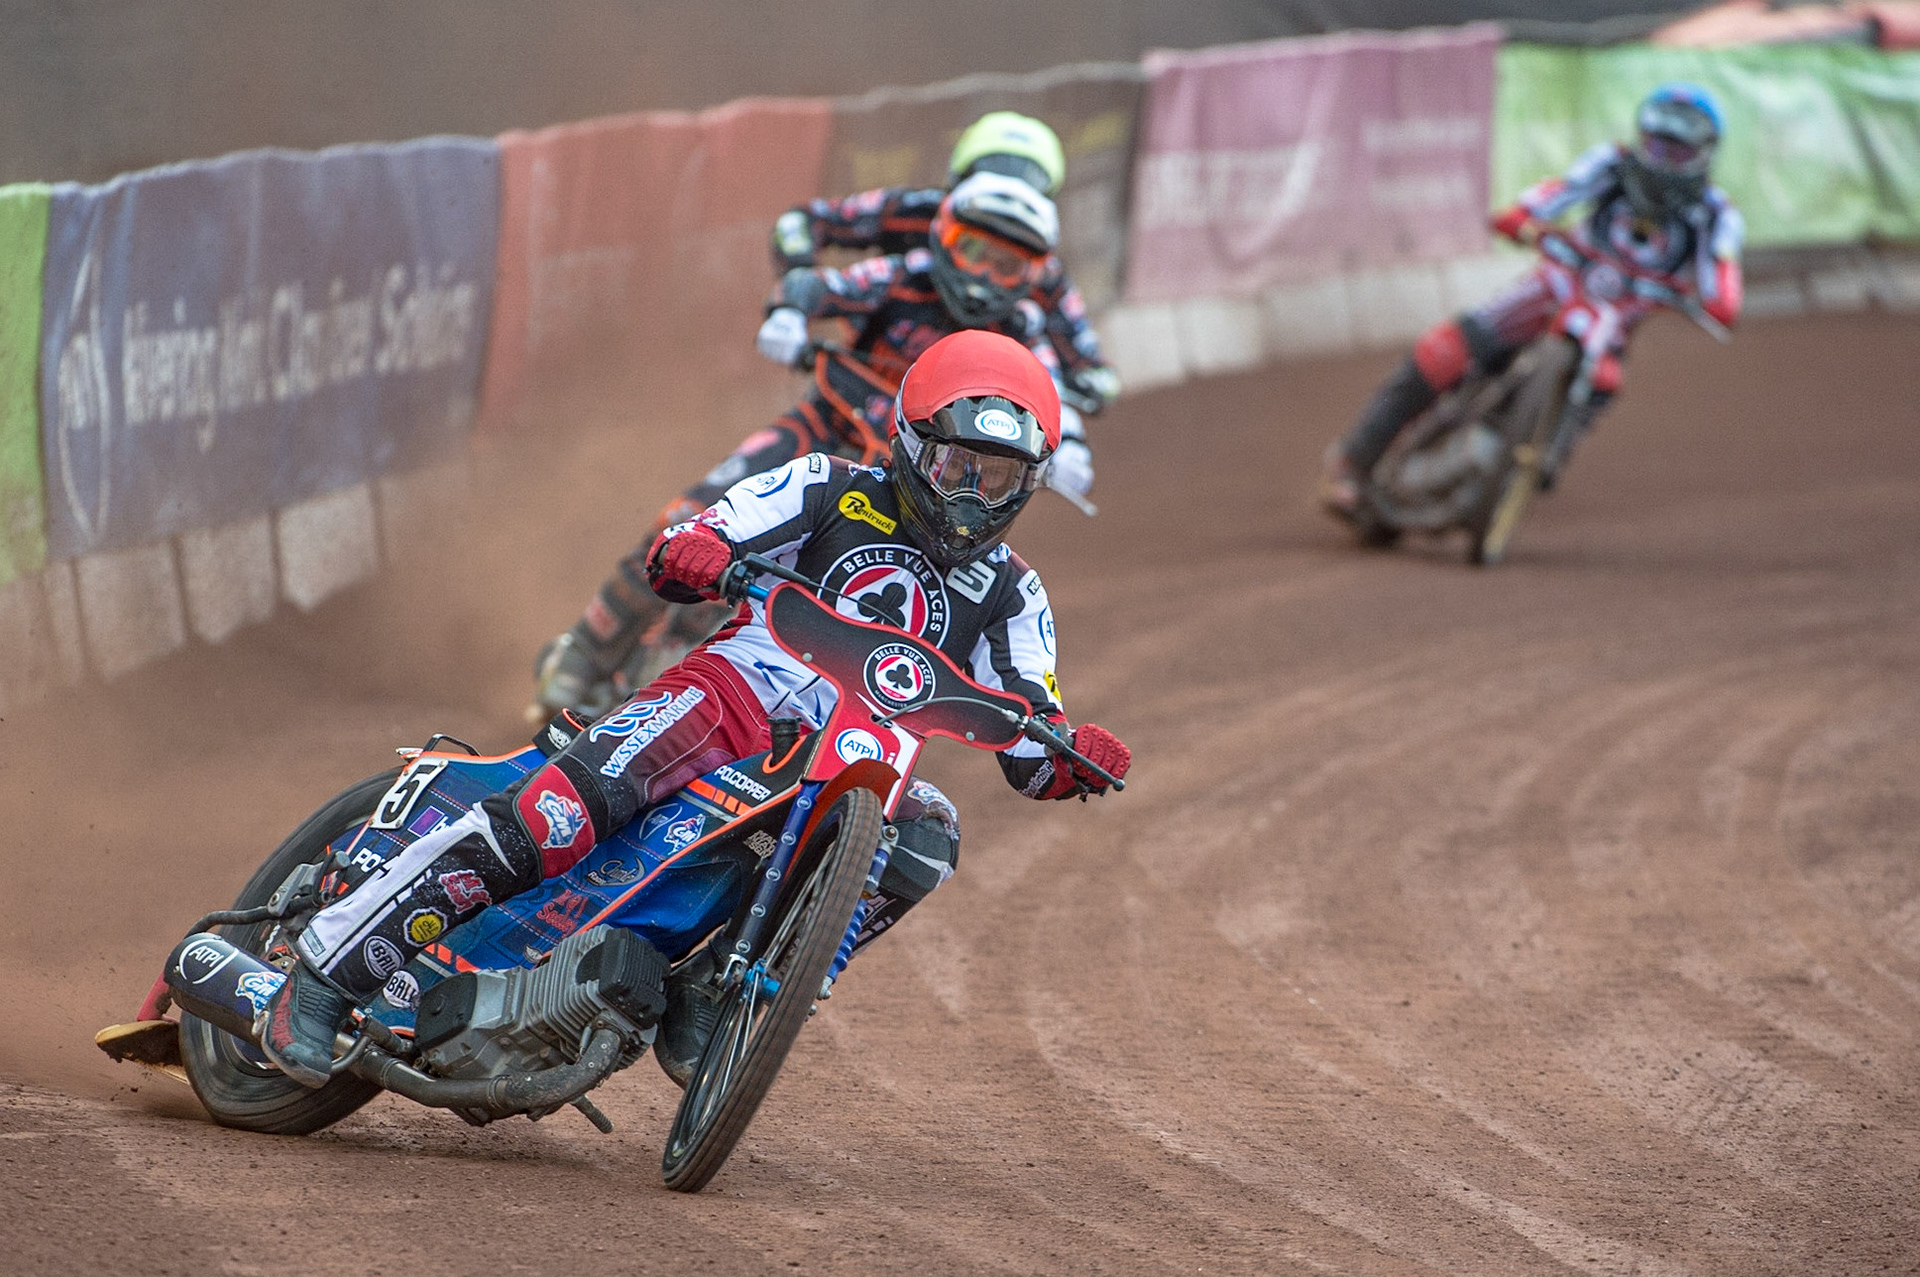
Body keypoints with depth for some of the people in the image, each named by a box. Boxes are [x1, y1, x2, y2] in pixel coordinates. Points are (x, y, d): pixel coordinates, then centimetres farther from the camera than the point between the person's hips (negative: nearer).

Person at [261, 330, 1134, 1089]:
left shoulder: (1009, 596, 16)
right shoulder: (834, 492, 7)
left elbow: (1028, 752, 10)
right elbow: (677, 552, -2)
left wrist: (1072, 755, -14)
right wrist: (690, 554, -26)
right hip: (731, 697, -4)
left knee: (923, 841, -29)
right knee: (564, 810, -30)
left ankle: (711, 986, -26)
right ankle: (326, 973, -27)